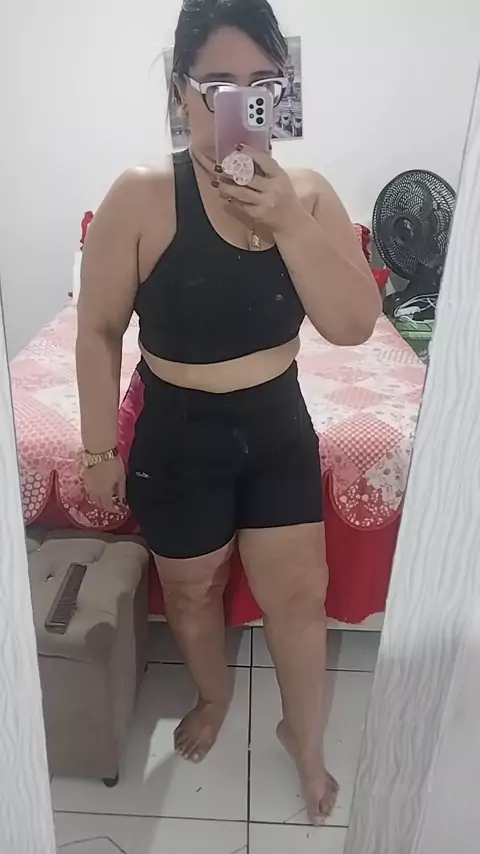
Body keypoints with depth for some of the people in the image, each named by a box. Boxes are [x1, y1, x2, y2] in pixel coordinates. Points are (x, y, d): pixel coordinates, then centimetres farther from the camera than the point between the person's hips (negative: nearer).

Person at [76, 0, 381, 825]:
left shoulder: (308, 192, -6)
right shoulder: (142, 196, -16)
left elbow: (355, 325, -13)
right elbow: (99, 332, -9)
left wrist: (288, 222, -25)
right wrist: (100, 449, -5)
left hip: (278, 427, 3)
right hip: (179, 435, -2)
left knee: (299, 594, 13)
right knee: (192, 589, 20)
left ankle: (305, 739, 42)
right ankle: (213, 696, 53)